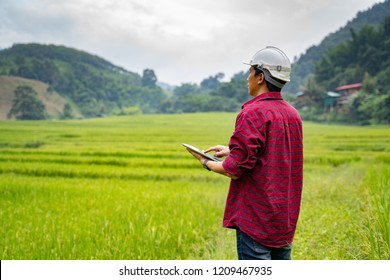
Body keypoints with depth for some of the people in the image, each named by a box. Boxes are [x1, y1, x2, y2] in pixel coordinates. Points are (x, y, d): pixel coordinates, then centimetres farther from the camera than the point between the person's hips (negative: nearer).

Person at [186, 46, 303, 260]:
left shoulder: (252, 113, -17)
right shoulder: (292, 114, 7)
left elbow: (235, 170, -18)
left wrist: (207, 163, 1)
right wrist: (232, 151, 19)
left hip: (256, 218, -8)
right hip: (285, 216, 8)